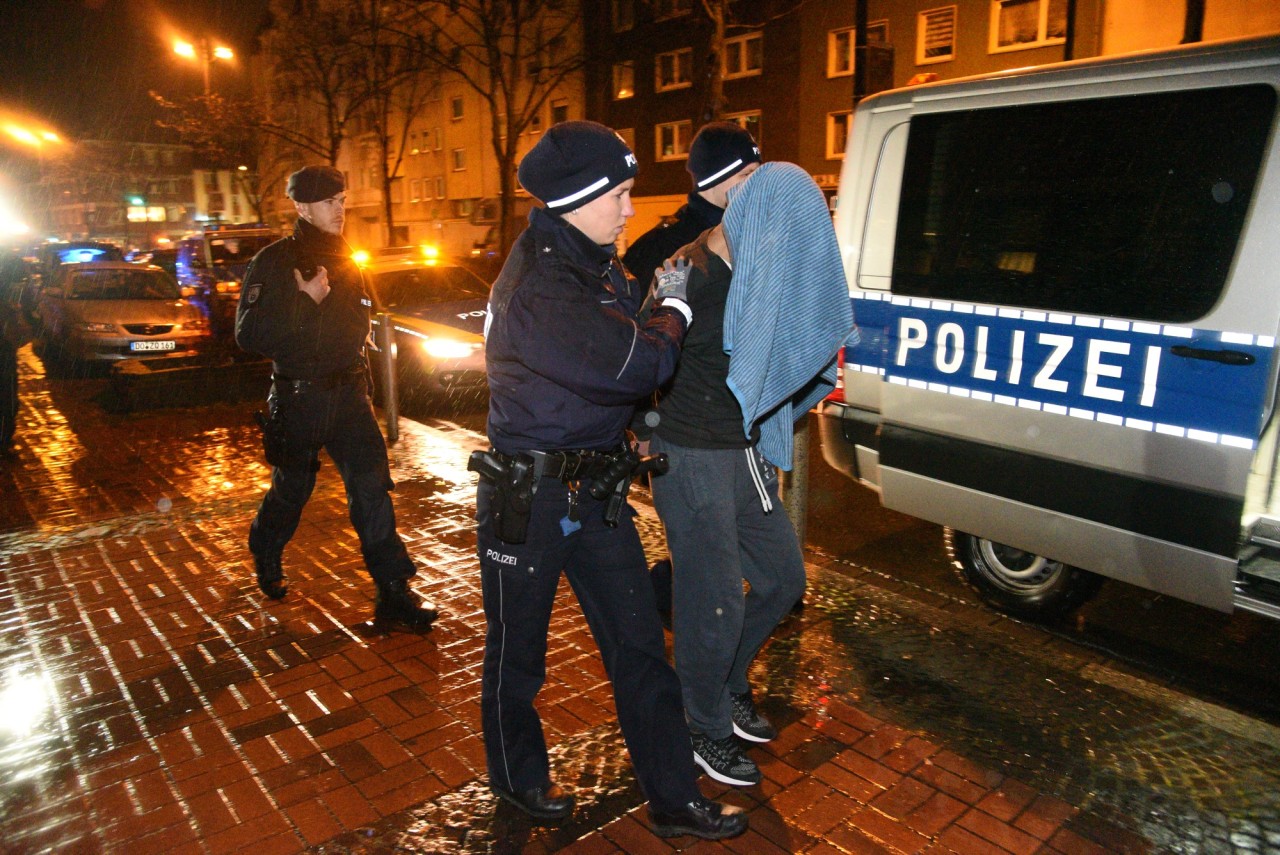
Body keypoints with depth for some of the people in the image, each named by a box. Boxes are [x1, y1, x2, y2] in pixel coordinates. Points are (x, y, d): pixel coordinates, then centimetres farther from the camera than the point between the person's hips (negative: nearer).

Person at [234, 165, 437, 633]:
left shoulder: (344, 263, 11)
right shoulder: (272, 263, -6)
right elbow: (249, 334, -16)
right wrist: (309, 302, -18)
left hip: (348, 392, 4)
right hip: (297, 398, -3)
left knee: (372, 487, -6)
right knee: (291, 489, 13)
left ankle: (394, 595, -5)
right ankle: (265, 558, 44)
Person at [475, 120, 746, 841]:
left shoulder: (595, 266, 8)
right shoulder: (536, 283, -23)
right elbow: (632, 365, -29)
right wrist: (673, 308, -8)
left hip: (596, 490, 8)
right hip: (528, 495, -8)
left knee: (640, 645, 11)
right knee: (518, 651, 15)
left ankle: (675, 798, 26)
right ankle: (518, 775, 41)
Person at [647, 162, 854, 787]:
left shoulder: (762, 273, 6)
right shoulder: (687, 277, -17)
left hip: (743, 453, 8)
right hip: (692, 458, -8)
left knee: (782, 577, 17)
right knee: (714, 603, 1)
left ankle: (728, 682, 41)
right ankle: (708, 732, 26)